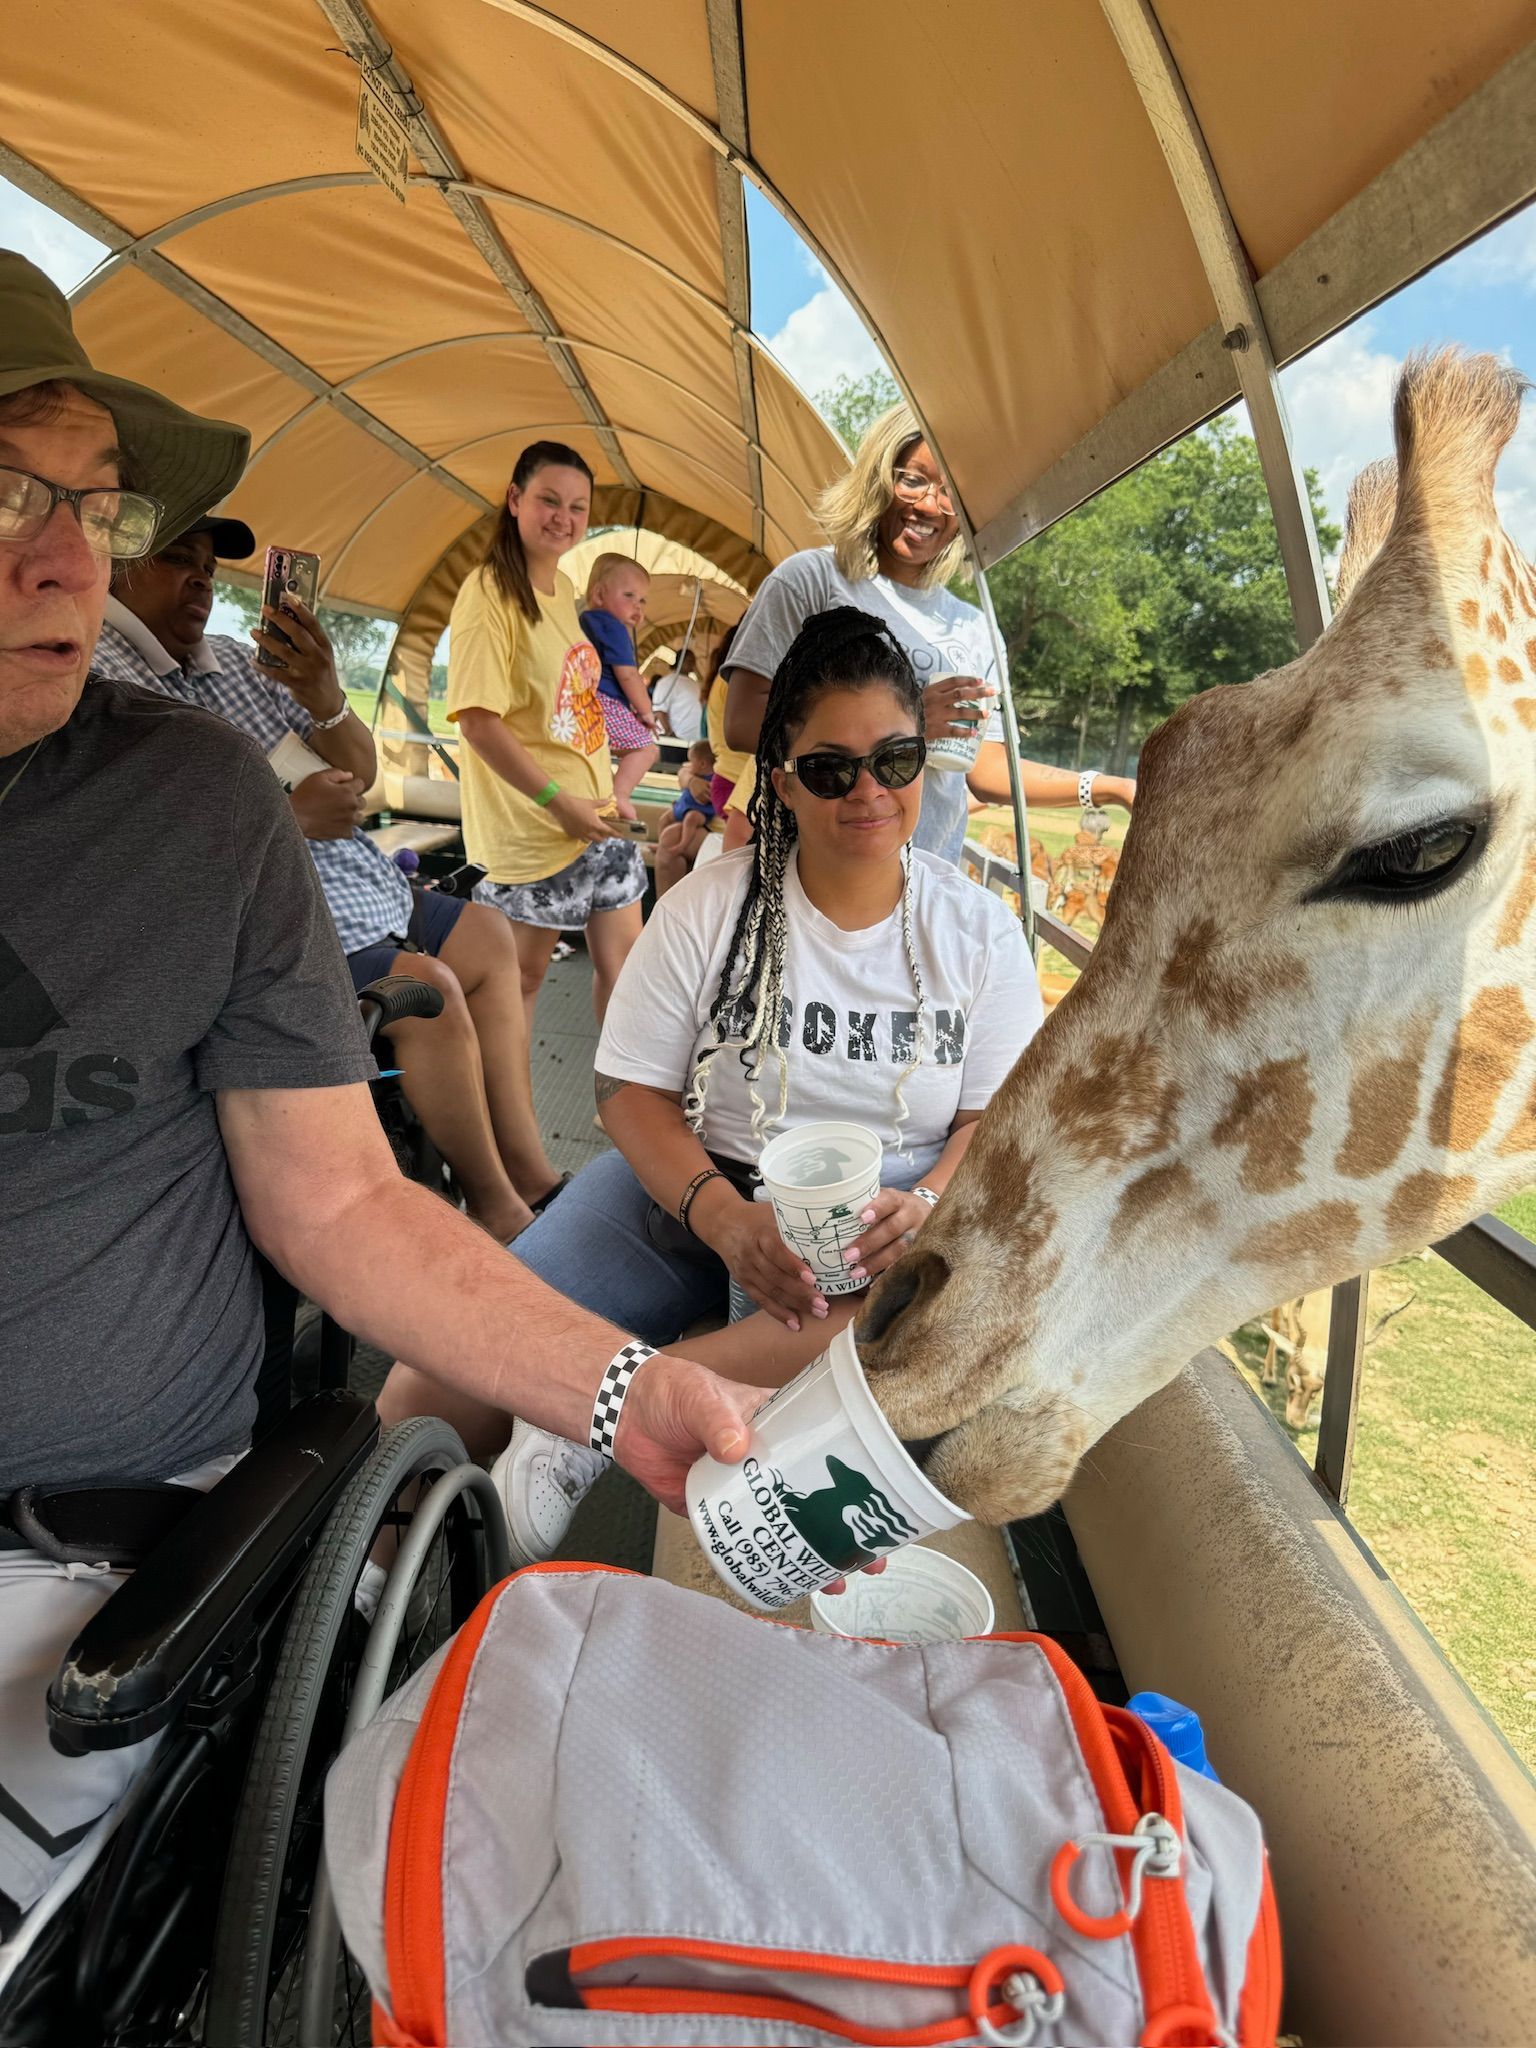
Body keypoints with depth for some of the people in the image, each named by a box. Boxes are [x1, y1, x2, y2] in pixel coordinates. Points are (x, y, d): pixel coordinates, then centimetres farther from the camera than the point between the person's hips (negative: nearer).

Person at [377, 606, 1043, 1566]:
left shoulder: (979, 929, 3)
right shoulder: (709, 905, -1)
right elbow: (632, 1090, -3)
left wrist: (926, 1204, -21)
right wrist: (725, 1218, -21)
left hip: (884, 1210, 1)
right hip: (692, 1187, 0)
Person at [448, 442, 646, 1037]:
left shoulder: (563, 587, 11)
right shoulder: (489, 592, -14)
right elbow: (478, 721, -21)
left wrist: (603, 792, 14)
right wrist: (558, 801, -21)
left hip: (594, 811, 8)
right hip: (532, 825, -8)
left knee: (622, 957, 13)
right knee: (522, 973, 6)